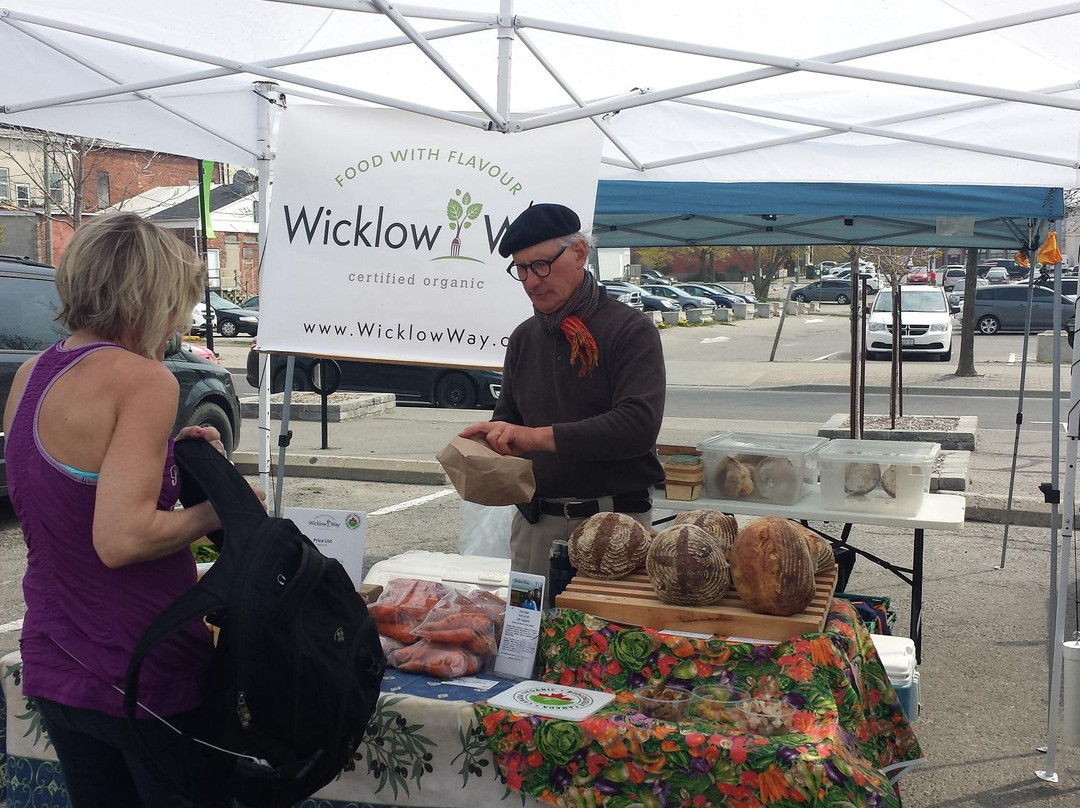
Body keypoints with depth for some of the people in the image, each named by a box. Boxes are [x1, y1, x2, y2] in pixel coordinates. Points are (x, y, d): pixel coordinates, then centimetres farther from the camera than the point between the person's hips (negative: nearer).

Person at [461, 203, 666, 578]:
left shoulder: (630, 330, -7)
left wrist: (538, 437, -25)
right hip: (534, 519, 5)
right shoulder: (524, 337, 13)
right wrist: (488, 444, -4)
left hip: (613, 522, -5)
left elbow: (639, 424, -21)